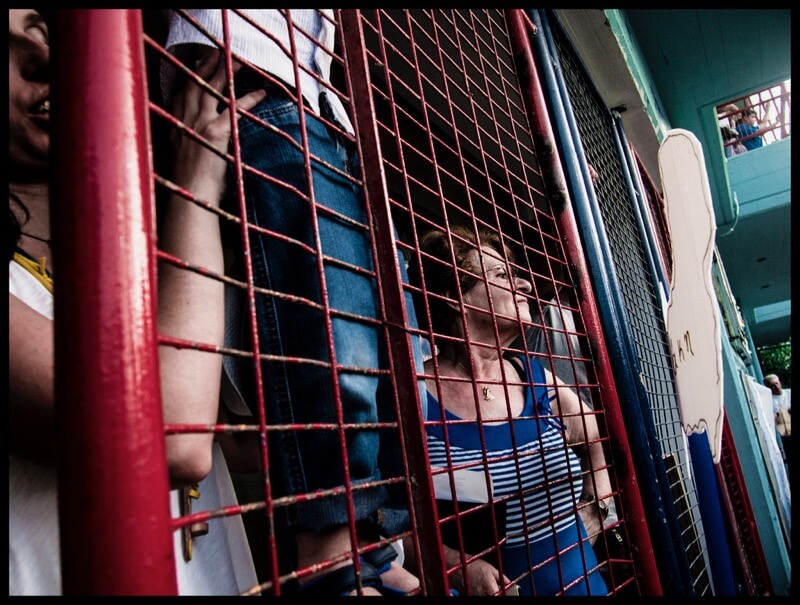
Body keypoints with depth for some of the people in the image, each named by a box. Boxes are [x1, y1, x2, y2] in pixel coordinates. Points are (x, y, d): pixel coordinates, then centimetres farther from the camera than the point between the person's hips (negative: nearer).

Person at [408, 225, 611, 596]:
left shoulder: (538, 380, -1)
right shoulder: (413, 395, -17)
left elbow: (594, 440, 17)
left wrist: (595, 507, 6)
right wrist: (459, 568, -27)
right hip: (491, 588, -5)